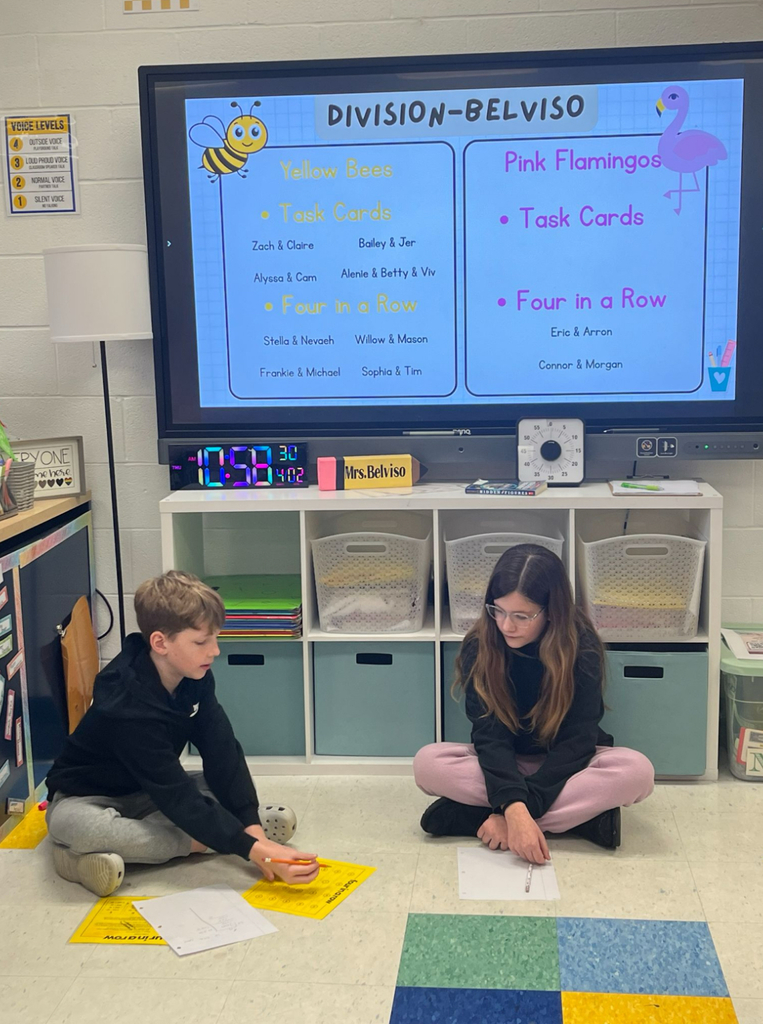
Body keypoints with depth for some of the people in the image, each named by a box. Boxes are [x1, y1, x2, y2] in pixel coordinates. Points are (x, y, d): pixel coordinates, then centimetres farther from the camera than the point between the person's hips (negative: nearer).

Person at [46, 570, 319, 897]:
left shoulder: (194, 677, -13)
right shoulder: (127, 707, -34)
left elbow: (222, 752, -17)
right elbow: (179, 799, -36)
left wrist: (252, 828, -29)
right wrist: (254, 850, -41)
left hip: (155, 791, 7)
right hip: (88, 798, -6)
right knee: (71, 823, -44)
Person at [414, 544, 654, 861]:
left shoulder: (582, 647, -19)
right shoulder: (478, 647, -16)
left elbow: (576, 740, -23)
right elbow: (490, 734, -24)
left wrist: (512, 810, -33)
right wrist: (514, 806, -43)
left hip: (566, 764, 0)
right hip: (501, 763, 1)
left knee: (637, 770, -33)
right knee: (428, 763, -28)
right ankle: (580, 813, -27)